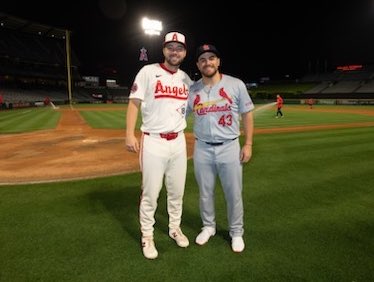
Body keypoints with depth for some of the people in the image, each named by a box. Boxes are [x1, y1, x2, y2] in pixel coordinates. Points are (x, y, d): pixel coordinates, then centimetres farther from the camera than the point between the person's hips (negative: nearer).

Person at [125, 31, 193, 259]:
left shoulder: (186, 78, 11)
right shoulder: (148, 72, -4)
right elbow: (134, 103, -7)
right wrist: (130, 134, -16)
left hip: (178, 142, 5)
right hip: (153, 142, -5)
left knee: (177, 191, 14)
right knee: (150, 193, 3)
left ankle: (175, 228, 34)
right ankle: (147, 236, 21)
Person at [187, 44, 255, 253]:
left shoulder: (236, 85, -3)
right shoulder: (192, 90, 2)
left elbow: (247, 115, 1)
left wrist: (248, 144, -4)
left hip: (229, 148, -2)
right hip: (202, 149, 2)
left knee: (234, 194, 8)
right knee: (205, 193, 15)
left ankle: (236, 232, 30)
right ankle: (209, 227, 37)